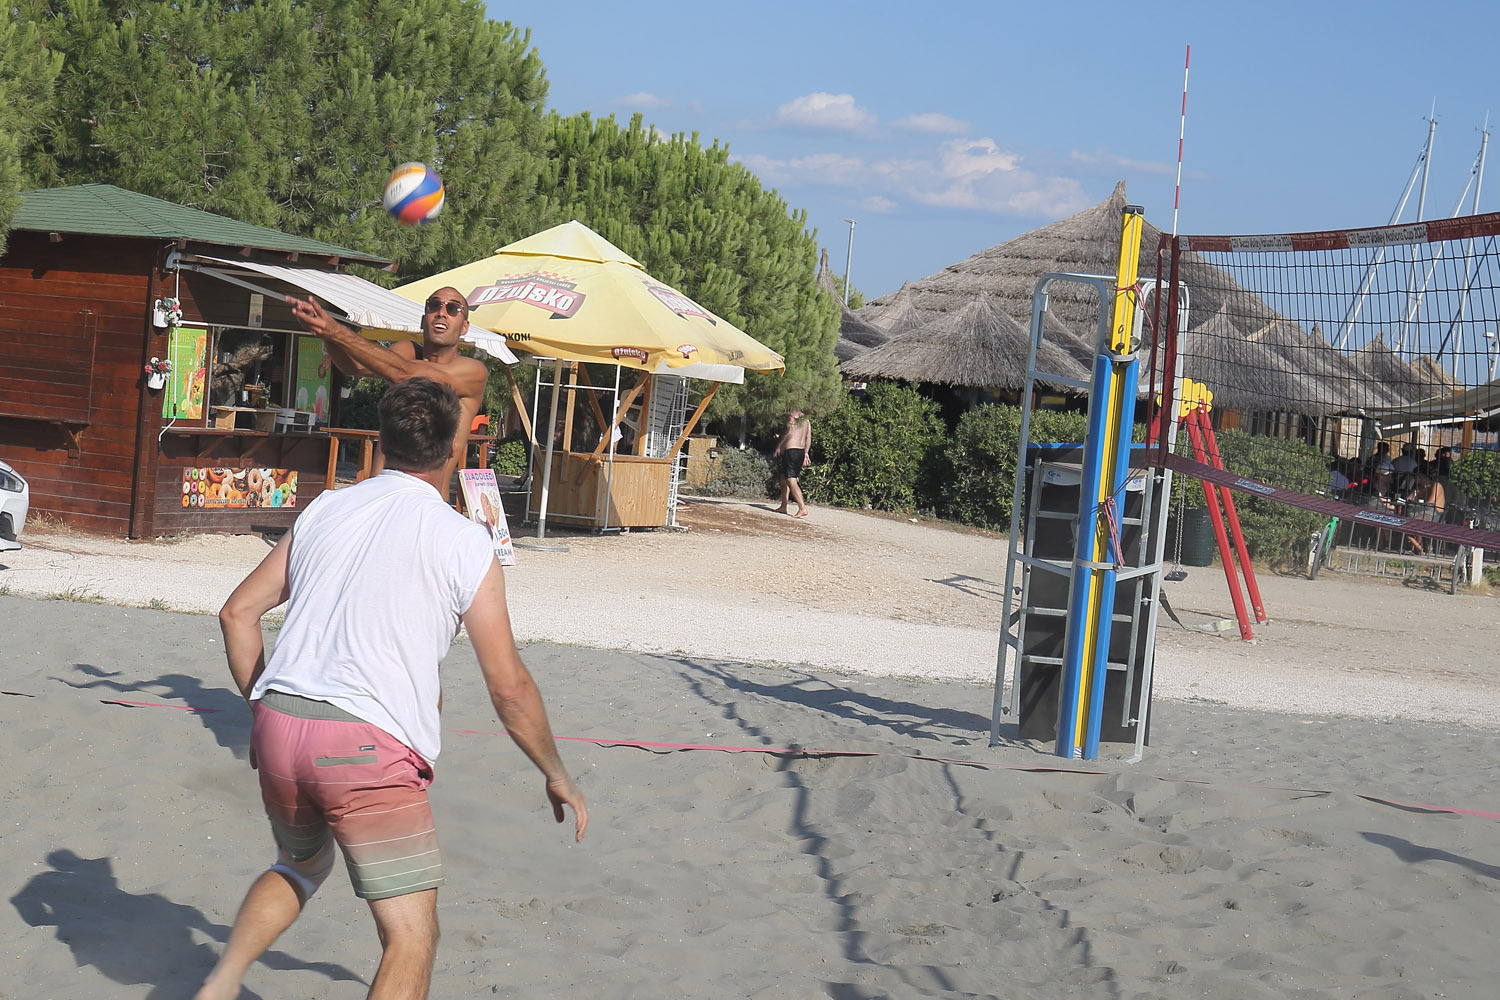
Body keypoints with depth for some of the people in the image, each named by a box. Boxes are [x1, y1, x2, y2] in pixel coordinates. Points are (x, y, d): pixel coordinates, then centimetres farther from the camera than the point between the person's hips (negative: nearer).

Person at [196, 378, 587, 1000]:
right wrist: (557, 777, 11)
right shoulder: (464, 542, -2)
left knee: (301, 865, 33)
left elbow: (238, 612, 15)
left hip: (280, 724, 6)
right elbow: (508, 686, -1)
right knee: (412, 936, 0)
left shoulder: (324, 510, 12)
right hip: (368, 745, -6)